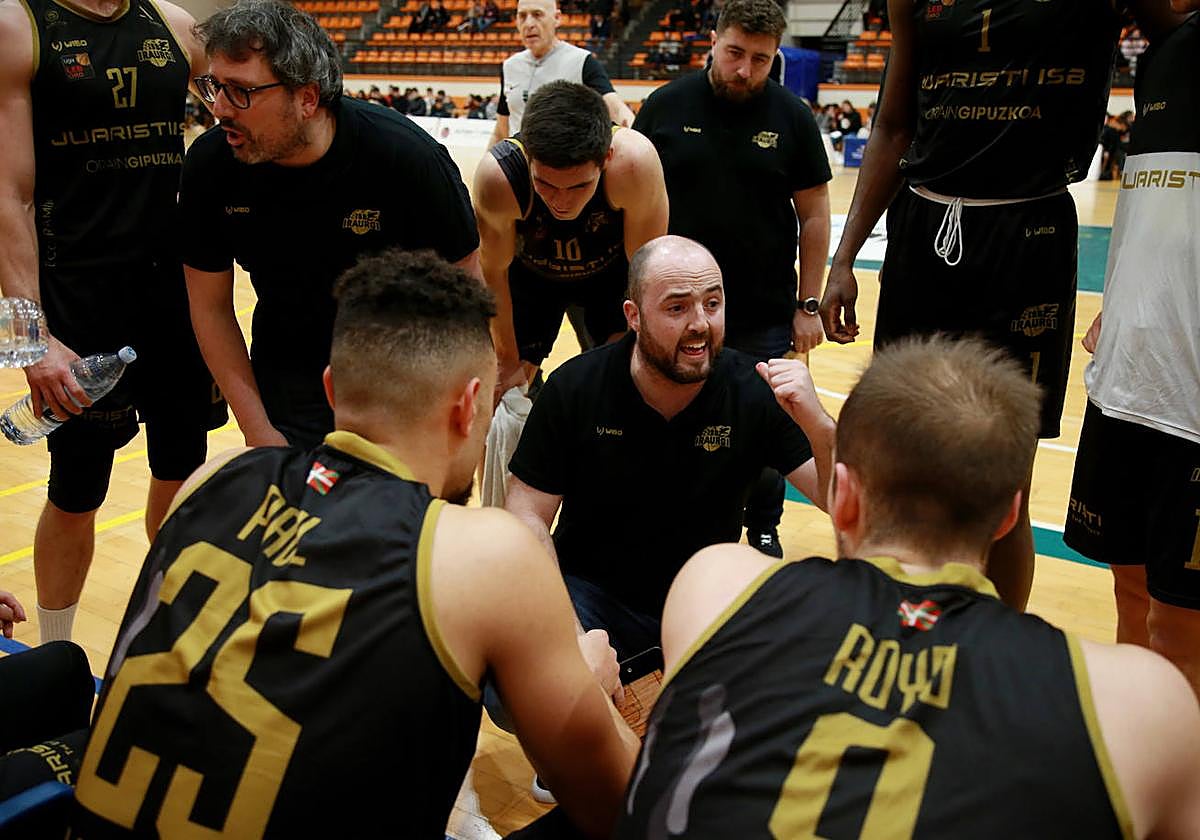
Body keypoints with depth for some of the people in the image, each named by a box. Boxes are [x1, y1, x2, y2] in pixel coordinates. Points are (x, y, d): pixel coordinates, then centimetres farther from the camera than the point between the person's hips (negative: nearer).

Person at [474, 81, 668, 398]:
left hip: (612, 270, 0)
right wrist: (508, 362, -10)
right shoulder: (498, 174, -38)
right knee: (507, 390, 4)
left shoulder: (635, 161, -40)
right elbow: (493, 271, -19)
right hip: (530, 274, 1)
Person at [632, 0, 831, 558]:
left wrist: (808, 304, 0)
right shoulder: (666, 105, -1)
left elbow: (813, 215, 2)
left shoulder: (791, 116, -1)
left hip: (765, 314, 0)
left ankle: (764, 529, 30)